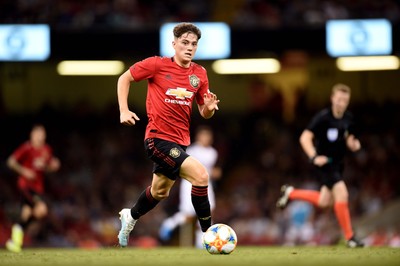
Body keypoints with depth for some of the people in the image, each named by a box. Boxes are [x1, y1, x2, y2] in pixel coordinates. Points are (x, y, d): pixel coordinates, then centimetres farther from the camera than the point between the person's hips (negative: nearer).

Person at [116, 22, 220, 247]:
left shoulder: (200, 74, 4)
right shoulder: (157, 64, -10)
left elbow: (204, 113, 11)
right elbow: (124, 79, 2)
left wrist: (209, 108, -13)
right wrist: (124, 110, -8)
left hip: (180, 141, 7)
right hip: (159, 138, -7)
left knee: (160, 192, 24)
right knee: (201, 175, -23)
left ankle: (131, 217, 53)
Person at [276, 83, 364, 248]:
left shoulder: (348, 118, 4)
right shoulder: (323, 117, -16)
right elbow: (305, 138, -18)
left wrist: (353, 144, -6)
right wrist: (314, 157, -31)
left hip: (338, 163, 8)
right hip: (324, 162, -8)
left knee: (324, 202, 14)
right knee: (341, 194, -20)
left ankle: (291, 193, 36)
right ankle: (349, 237, -13)